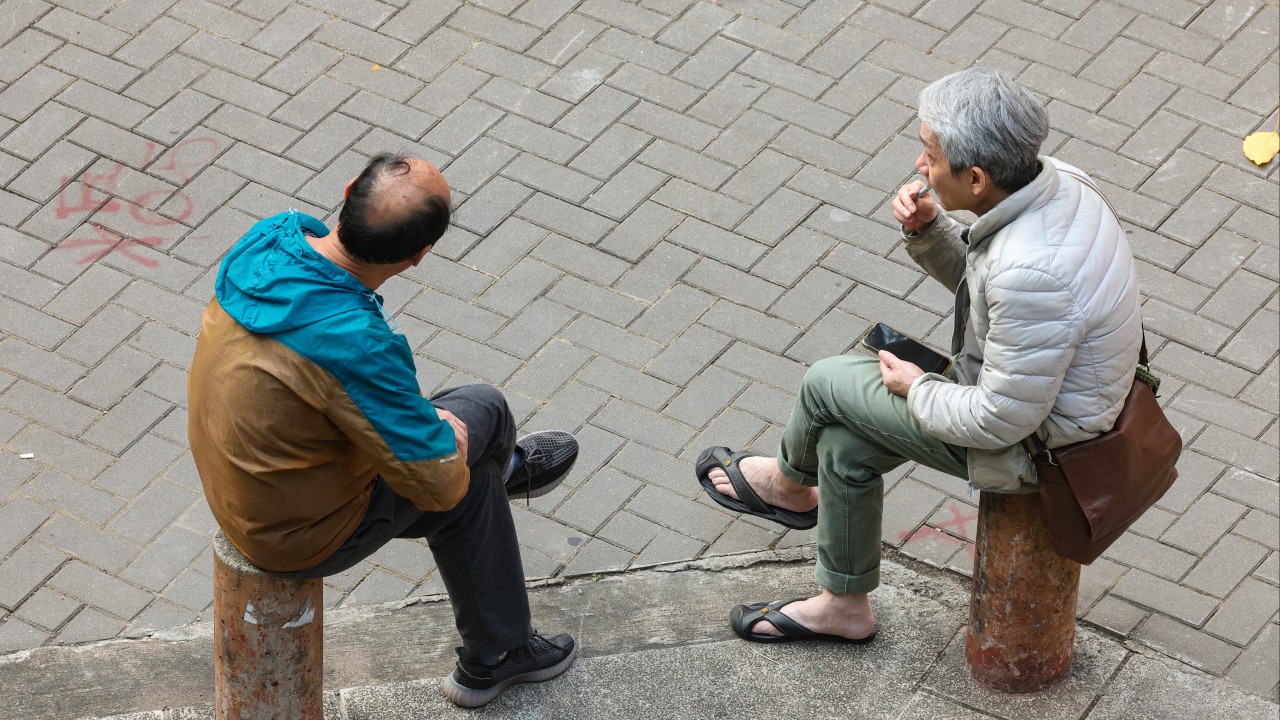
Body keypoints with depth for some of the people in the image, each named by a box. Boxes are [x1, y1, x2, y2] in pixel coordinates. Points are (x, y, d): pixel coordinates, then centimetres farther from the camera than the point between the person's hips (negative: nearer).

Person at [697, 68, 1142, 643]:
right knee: (845, 445, 15)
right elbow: (972, 277, 11)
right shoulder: (1050, 181, -10)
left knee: (827, 384, 6)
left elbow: (1002, 420, -28)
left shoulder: (1030, 274, -40)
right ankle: (843, 604, 38)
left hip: (1028, 443, -8)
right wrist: (928, 230, -9)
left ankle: (789, 483, 40)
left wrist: (917, 389, -10)